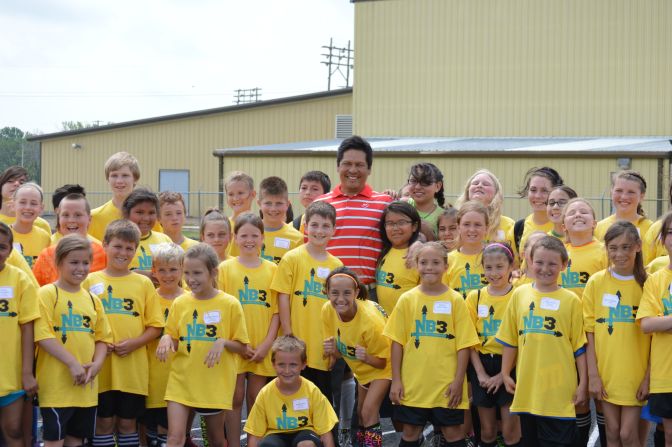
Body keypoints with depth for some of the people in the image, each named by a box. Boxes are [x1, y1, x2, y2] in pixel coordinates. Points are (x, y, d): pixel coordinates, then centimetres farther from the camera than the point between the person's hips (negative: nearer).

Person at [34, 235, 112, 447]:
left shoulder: (92, 300, 13)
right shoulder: (48, 294, -6)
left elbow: (102, 338, 14)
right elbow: (43, 336, -14)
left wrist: (97, 364, -6)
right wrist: (73, 363, -18)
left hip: (86, 386, 6)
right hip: (56, 384, -6)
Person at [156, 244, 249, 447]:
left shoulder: (230, 304, -6)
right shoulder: (179, 303, 2)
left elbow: (241, 346, -2)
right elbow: (174, 342, 10)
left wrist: (222, 342, -20)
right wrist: (166, 339, -11)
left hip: (215, 382, -1)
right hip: (181, 379, 2)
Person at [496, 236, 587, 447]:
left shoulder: (570, 300, -2)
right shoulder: (520, 294, 5)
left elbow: (579, 346, 0)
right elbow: (510, 340, 12)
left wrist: (583, 384, -1)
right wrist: (505, 374, 11)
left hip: (559, 390, -3)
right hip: (527, 387, 3)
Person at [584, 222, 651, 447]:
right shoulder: (596, 282, 0)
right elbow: (590, 333, 0)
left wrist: (649, 377, -8)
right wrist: (593, 375, -6)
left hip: (636, 374, -2)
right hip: (605, 372, 2)